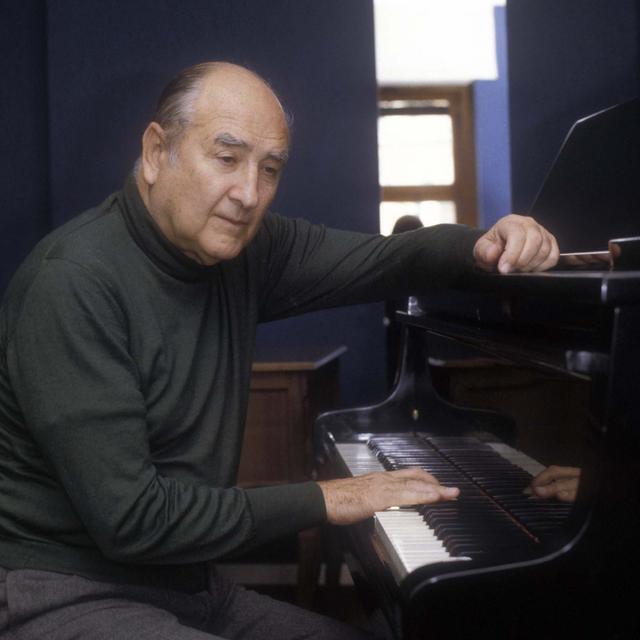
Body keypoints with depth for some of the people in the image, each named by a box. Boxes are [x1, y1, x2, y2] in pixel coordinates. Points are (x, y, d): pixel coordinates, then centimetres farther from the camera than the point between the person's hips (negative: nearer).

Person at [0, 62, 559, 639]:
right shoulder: (73, 283, -23)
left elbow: (380, 260, 8)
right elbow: (128, 520, -25)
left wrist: (485, 246, -15)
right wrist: (322, 500, -17)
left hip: (183, 585, 8)